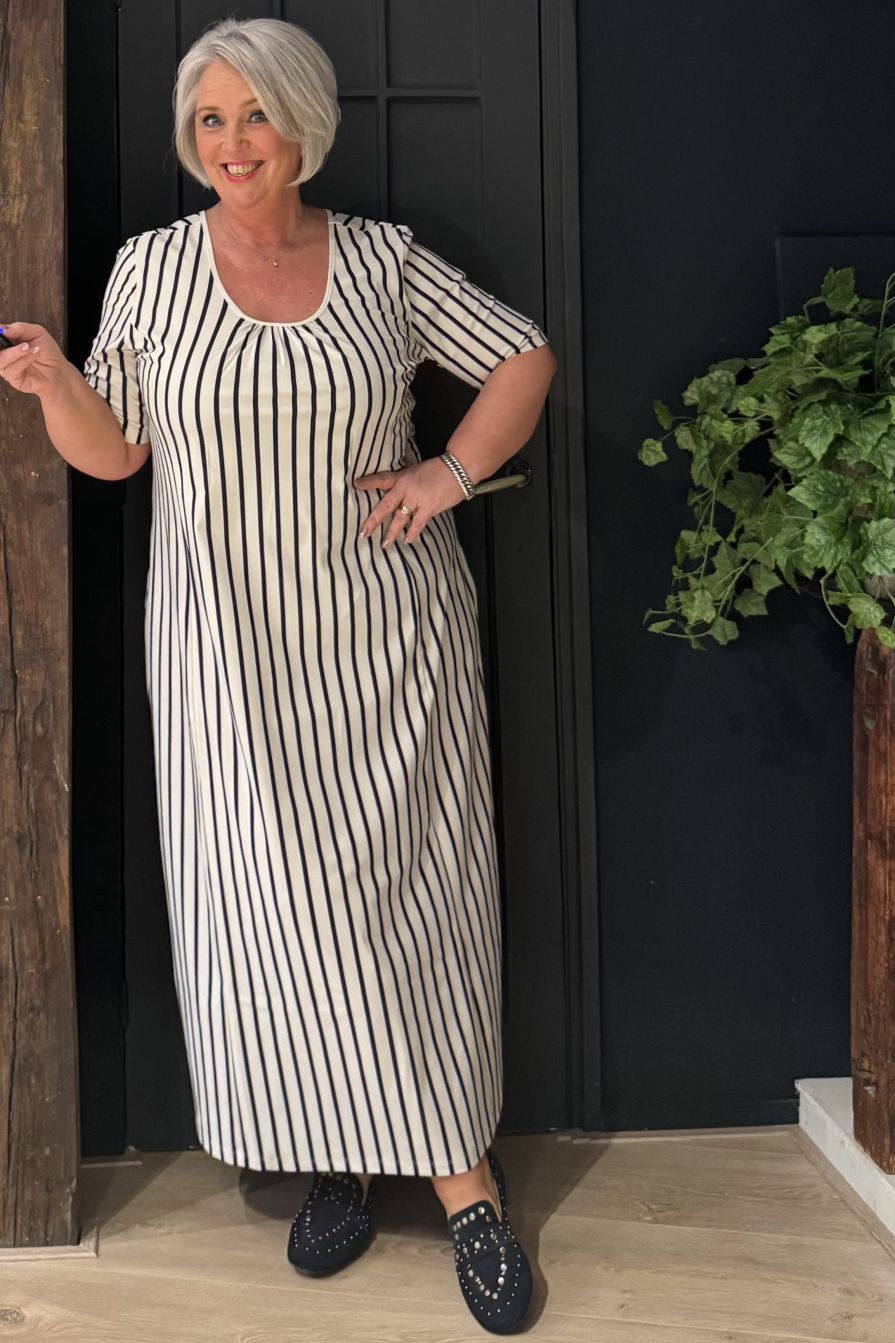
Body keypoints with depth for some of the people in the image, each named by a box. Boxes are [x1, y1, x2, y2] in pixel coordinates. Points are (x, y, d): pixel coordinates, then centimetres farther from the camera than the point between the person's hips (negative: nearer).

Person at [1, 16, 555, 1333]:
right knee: (274, 898, 3)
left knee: (416, 890, 3)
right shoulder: (151, 268, 4)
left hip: (386, 632, 0)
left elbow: (523, 356, 11)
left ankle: (461, 1169, 16)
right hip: (231, 644, 1)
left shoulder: (385, 258, 2)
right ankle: (341, 1154, 22)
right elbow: (113, 449, 5)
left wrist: (454, 472, -2)